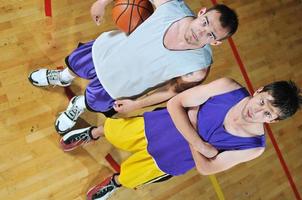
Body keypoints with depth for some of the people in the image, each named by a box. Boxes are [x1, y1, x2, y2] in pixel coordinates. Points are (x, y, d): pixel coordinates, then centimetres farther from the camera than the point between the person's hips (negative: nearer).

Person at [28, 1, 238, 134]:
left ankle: (78, 106, 66)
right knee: (74, 63, 31)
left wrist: (137, 104, -7)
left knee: (93, 103, 25)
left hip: (119, 86, -2)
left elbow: (173, 91, -15)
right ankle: (63, 78, 70)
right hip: (108, 49, 3)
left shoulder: (198, 69, -34)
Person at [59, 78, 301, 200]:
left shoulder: (253, 147, -24)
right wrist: (198, 143, -27)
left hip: (172, 159, 1)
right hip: (161, 125, 0)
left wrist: (191, 140, -20)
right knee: (111, 132, 18)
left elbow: (206, 168, -13)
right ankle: (92, 133, 57)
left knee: (126, 178, 18)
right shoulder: (228, 86, -27)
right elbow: (175, 104, -21)